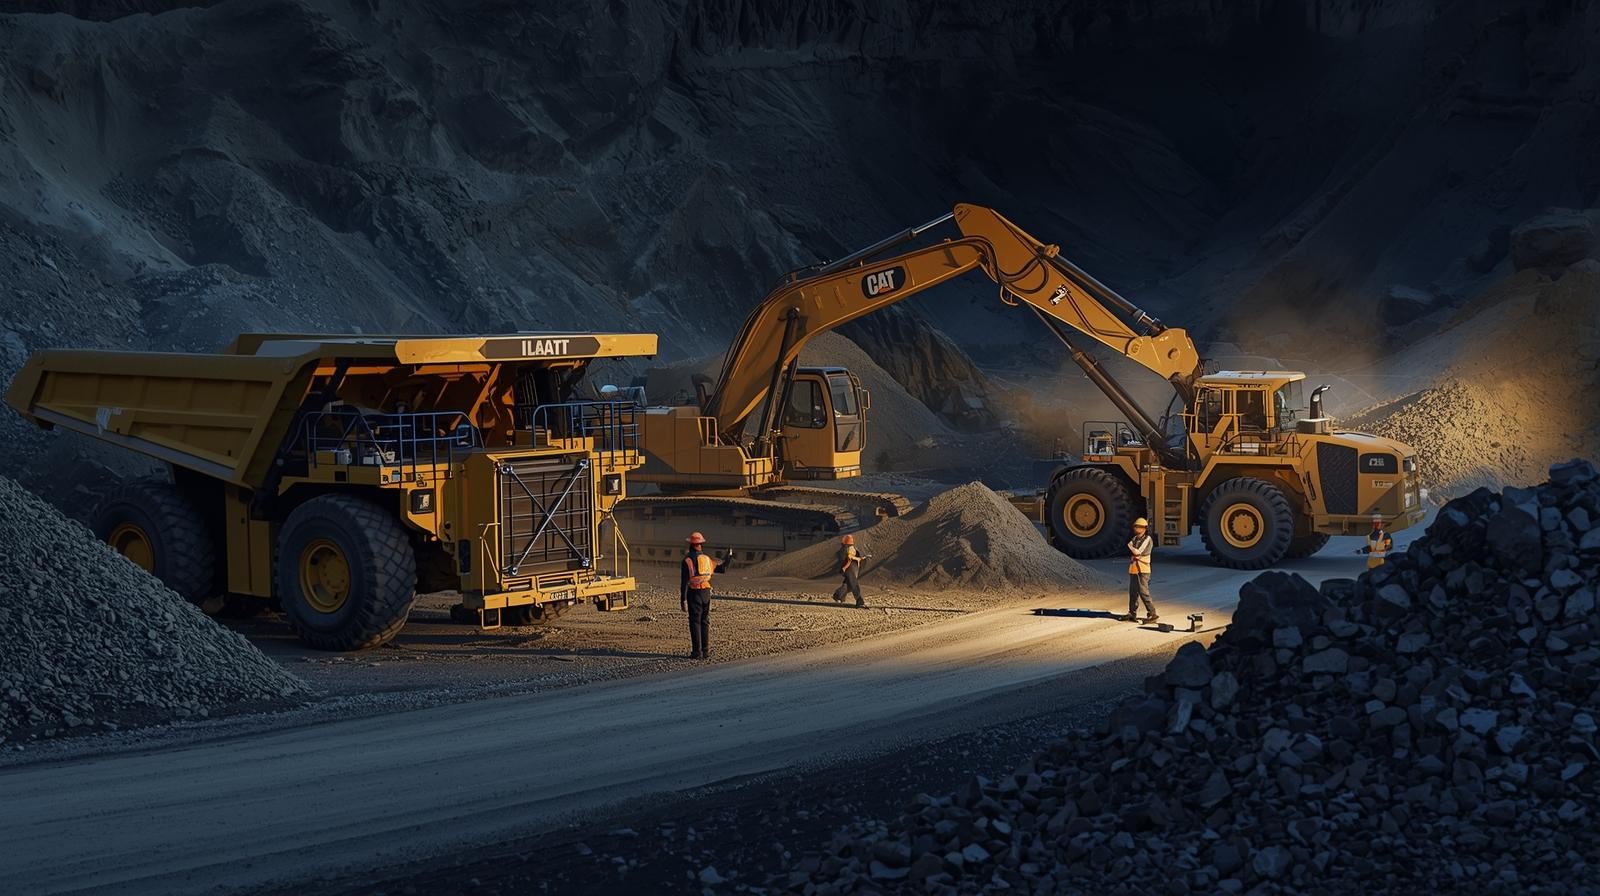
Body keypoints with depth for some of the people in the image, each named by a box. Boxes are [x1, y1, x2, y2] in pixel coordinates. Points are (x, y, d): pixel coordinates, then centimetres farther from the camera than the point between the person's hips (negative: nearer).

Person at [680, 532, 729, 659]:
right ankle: (705, 650, 12)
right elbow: (721, 568, 20)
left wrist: (682, 599, -10)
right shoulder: (707, 559, 5)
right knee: (705, 622, 11)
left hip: (694, 593, -5)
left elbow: (684, 581, -13)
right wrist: (728, 557, 38)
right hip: (706, 593, 5)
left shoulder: (687, 560, -10)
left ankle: (697, 652, -6)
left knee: (695, 622, -3)